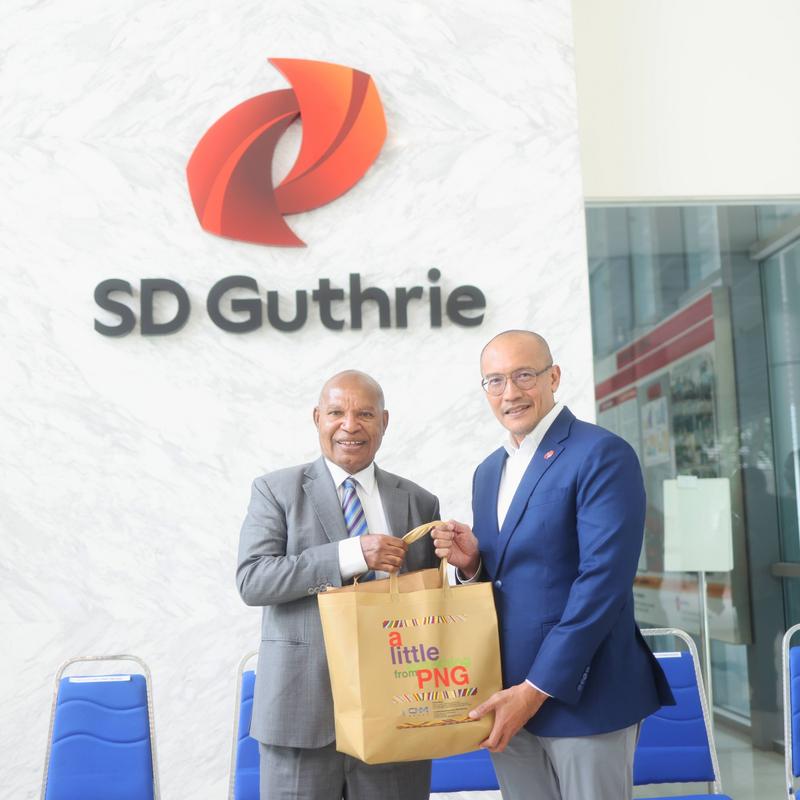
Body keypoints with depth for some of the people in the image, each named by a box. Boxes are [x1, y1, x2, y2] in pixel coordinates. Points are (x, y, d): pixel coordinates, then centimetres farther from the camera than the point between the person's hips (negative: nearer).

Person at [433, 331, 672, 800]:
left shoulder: (602, 455, -11)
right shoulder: (488, 472, 13)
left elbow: (603, 579, -18)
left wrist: (536, 688, -18)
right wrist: (470, 563, -5)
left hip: (581, 693, -6)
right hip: (506, 697, 7)